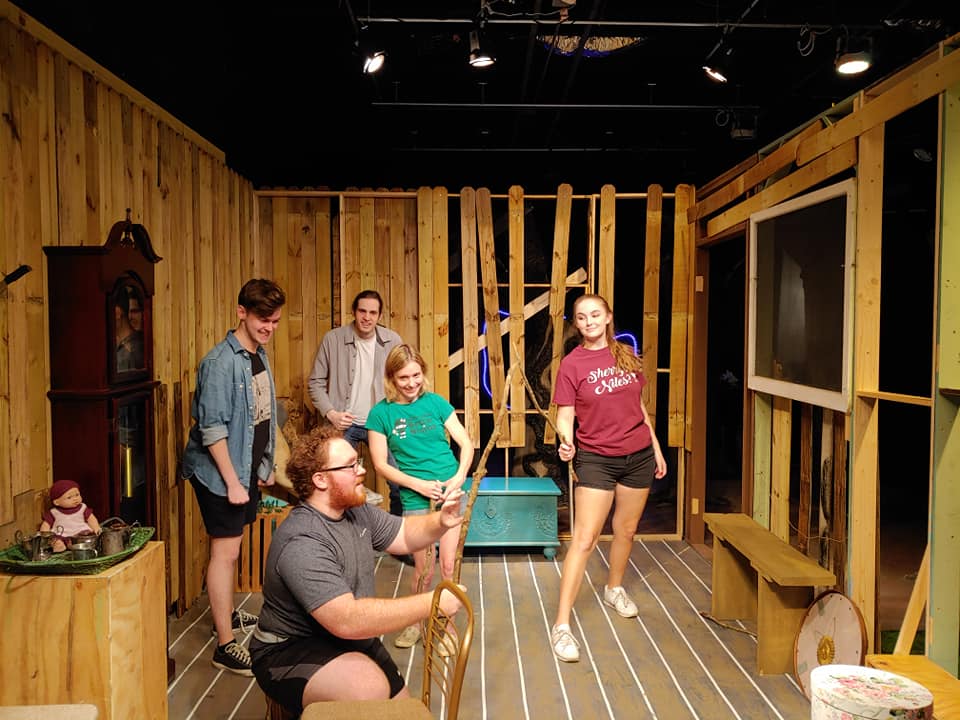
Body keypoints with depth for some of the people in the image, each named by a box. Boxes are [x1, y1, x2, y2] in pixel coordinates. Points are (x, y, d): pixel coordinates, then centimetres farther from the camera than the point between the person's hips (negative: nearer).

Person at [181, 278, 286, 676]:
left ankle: (226, 613, 38)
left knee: (231, 547, 21)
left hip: (249, 468, 8)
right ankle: (226, 645, 6)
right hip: (221, 473, -8)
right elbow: (211, 428, -22)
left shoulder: (260, 356, 7)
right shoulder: (220, 361, -19)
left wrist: (264, 467, 17)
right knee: (225, 551, -3)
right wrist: (232, 481, -20)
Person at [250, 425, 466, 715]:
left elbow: (404, 534, 8)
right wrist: (431, 602, -36)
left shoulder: (357, 511, -1)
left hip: (351, 642, 9)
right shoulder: (302, 543, -31)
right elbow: (347, 620, -38)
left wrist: (441, 522, -15)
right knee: (370, 688, -33)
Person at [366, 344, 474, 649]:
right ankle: (416, 622, 33)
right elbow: (381, 464, -3)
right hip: (415, 497, -1)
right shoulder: (381, 413, -3)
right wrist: (420, 484, -11)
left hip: (450, 491, 1)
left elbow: (466, 443, 5)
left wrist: (459, 477, -11)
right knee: (423, 569, 7)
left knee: (448, 566, 3)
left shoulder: (435, 402, 2)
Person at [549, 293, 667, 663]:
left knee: (626, 529, 18)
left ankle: (614, 588, 44)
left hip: (638, 455, 5)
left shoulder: (626, 354, 5)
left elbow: (638, 406, 12)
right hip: (596, 459, -4)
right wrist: (566, 440, -32)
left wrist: (656, 448, 13)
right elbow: (565, 414, -11)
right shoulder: (572, 363, -9)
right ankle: (561, 625, -5)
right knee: (584, 538, -9)